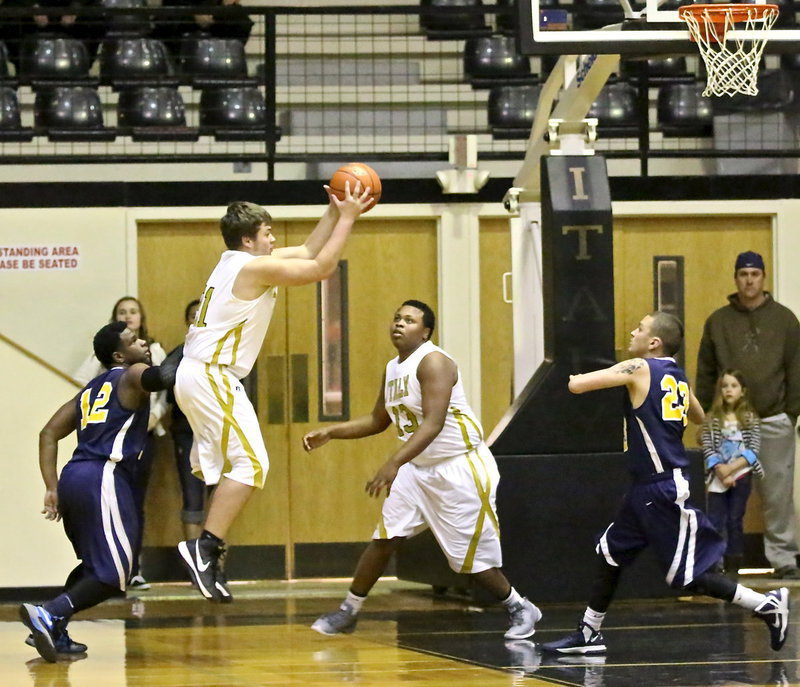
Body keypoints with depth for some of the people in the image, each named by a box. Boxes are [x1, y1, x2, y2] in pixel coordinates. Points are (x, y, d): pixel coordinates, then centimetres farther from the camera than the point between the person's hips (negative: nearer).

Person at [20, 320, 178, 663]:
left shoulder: (90, 389, 27)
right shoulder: (131, 376, 5)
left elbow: (48, 434, 21)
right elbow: (162, 376, -19)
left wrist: (52, 488, 16)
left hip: (73, 478, 8)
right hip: (103, 478, -8)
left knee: (95, 565, 24)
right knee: (112, 574, -10)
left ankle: (55, 633, 15)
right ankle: (49, 615, -26)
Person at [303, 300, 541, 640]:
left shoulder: (433, 362, -19)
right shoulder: (393, 369, 8)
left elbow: (433, 423, -30)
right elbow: (378, 420, 22)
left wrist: (394, 463, -39)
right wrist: (330, 433, 10)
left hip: (459, 468, -8)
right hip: (418, 468, 8)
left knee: (472, 555, -2)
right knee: (385, 538, 0)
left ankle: (519, 609, 18)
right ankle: (348, 612, 7)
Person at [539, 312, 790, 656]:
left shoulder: (639, 369, -14)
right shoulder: (678, 377, 10)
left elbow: (577, 385, -19)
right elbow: (699, 418, 29)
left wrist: (576, 378, 5)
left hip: (665, 491, -9)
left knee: (691, 576, -5)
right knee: (610, 552, 16)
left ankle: (767, 605, -2)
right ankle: (589, 634, 23)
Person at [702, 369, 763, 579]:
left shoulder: (749, 418, 2)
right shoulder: (712, 419, 4)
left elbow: (753, 450, -5)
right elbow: (707, 449, -2)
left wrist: (731, 468, -15)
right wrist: (721, 470, -16)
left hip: (741, 476, -1)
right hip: (717, 478, 1)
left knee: (735, 521, 2)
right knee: (715, 522, -4)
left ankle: (732, 567, 6)